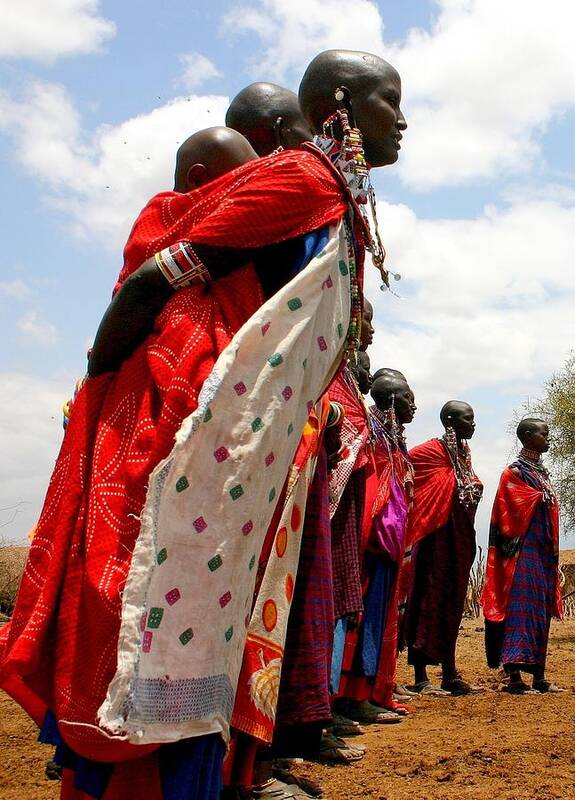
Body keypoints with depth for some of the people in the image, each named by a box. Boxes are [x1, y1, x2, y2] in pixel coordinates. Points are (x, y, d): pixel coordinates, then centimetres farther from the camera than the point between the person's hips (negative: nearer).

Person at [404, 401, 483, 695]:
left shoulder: (464, 453, 13)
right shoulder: (433, 451, -10)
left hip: (460, 539, 8)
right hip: (437, 537, -8)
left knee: (453, 602, 11)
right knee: (429, 599, -5)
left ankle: (450, 673, 19)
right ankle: (421, 677, -1)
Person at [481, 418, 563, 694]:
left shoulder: (542, 472, 19)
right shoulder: (514, 472, -6)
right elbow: (514, 509, -17)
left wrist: (552, 556, 16)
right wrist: (543, 496, -12)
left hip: (544, 551, 8)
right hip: (525, 550, -8)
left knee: (541, 611, 8)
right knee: (522, 608, -13)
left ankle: (538, 676, 13)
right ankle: (514, 675, -15)